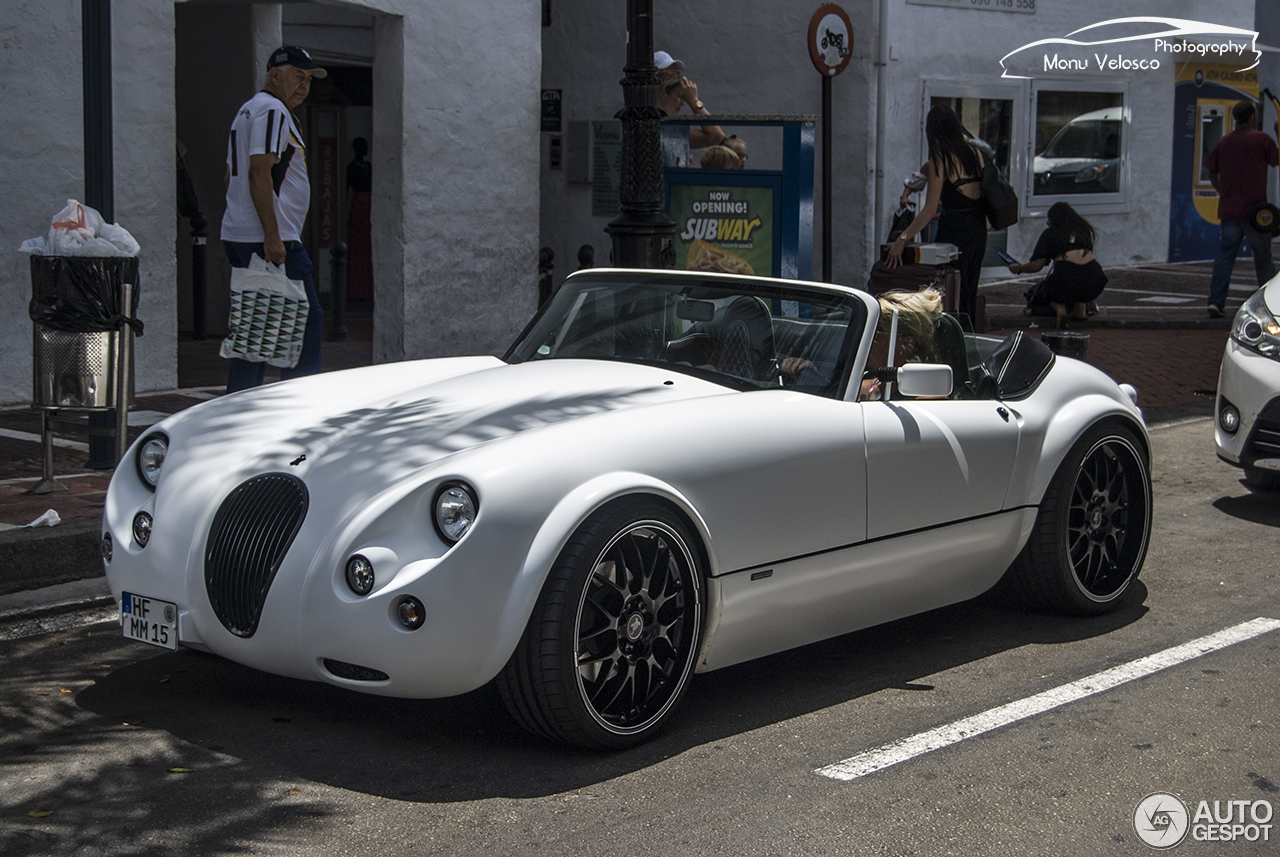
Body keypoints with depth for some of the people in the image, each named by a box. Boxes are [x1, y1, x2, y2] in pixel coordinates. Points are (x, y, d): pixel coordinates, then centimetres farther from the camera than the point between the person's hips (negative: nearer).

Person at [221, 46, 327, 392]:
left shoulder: (246, 111, 23)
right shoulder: (273, 110, -9)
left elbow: (233, 176, 26)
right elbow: (259, 172, -20)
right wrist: (272, 236, -24)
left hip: (237, 235, 10)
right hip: (272, 240, -10)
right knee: (306, 319, -6)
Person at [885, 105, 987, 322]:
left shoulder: (940, 160, -13)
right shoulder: (974, 152, 6)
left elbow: (930, 210, -19)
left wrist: (902, 239, -22)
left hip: (955, 232, -7)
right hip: (979, 230, 7)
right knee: (969, 293, 16)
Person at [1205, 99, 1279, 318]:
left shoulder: (1224, 141, 8)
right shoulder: (1261, 139, -5)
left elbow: (1212, 172, 13)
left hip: (1228, 209, 3)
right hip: (1254, 208, -3)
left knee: (1225, 254, 4)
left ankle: (1216, 301, -8)